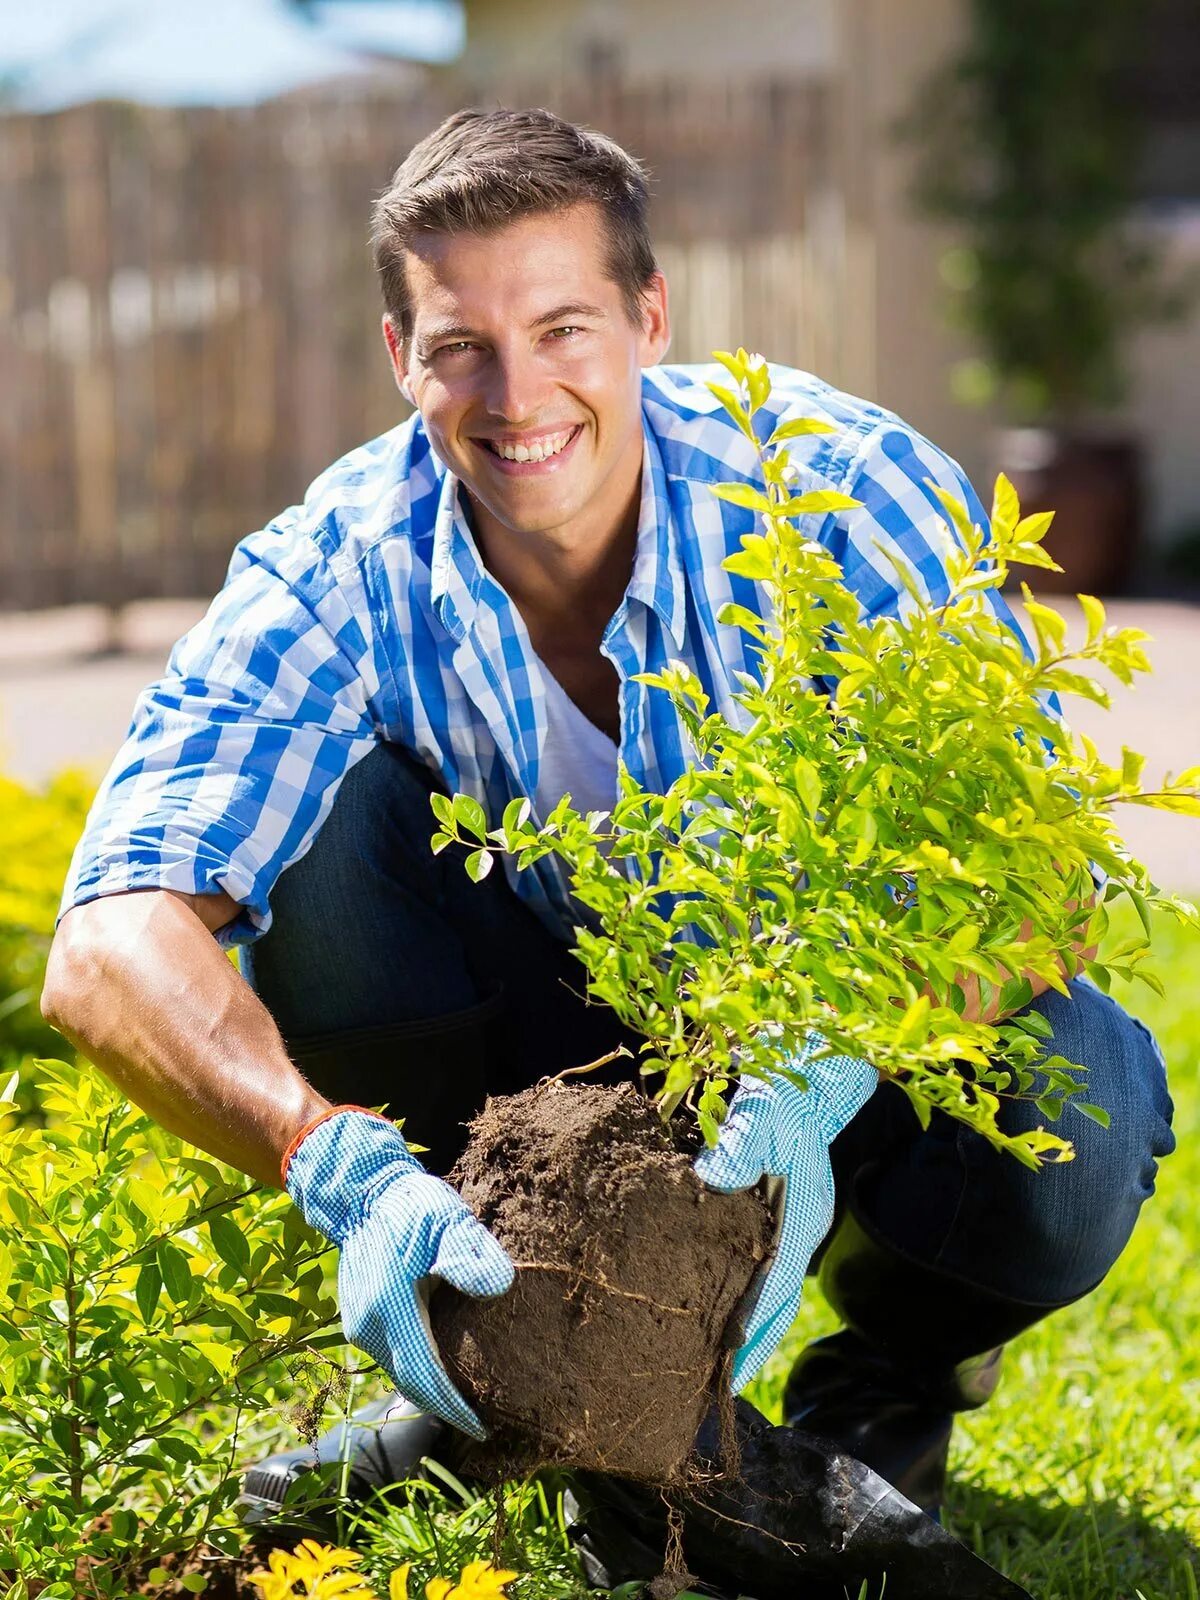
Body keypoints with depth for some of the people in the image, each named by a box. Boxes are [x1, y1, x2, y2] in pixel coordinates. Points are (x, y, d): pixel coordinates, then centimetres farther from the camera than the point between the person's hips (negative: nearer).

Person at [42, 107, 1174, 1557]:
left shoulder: (848, 494, -23)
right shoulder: (344, 574, -21)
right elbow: (111, 946, -32)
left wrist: (816, 1083, -48)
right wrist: (344, 1169, -50)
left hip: (865, 1048, -1)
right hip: (553, 1043, 2)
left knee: (1065, 1114, -35)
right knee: (328, 823, -25)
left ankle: (899, 1356, 3)